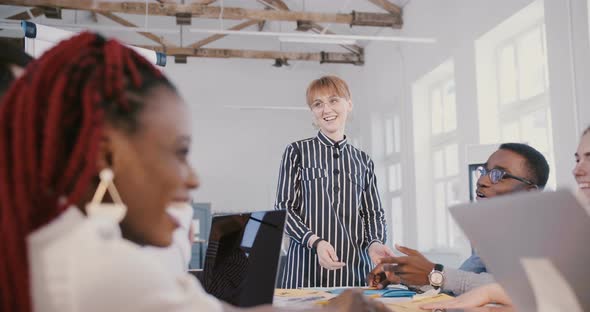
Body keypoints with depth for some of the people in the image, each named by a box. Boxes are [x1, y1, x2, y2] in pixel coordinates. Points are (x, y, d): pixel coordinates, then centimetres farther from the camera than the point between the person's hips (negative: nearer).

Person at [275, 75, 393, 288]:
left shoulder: (363, 161, 12)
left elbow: (373, 213, 13)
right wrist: (315, 242, -16)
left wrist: (374, 243, -9)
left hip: (355, 266, 3)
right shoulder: (297, 152, 4)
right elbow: (284, 208, 0)